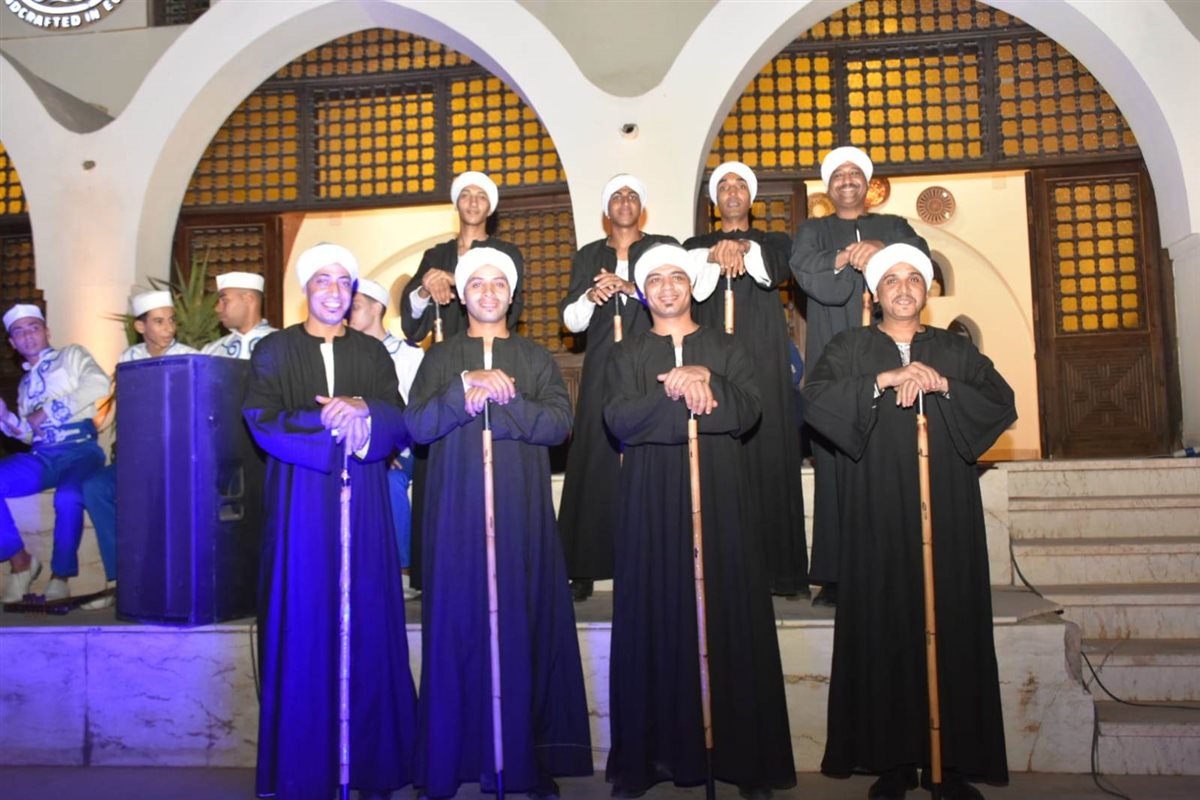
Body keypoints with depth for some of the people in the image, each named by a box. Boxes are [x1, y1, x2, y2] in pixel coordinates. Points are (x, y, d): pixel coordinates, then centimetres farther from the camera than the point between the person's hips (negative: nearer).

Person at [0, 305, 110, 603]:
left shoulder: (72, 355, 13)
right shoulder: (25, 384, 28)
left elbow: (98, 383, -9)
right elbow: (29, 434, 21)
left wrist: (48, 411, -7)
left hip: (81, 449, -5)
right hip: (42, 457, 5)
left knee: (68, 498, -35)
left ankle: (60, 576, -15)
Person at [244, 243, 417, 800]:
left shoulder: (373, 354, 13)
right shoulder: (274, 351, 8)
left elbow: (399, 425, 3)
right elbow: (262, 422, -5)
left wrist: (363, 411, -16)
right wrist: (331, 420, -13)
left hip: (363, 509, 2)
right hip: (300, 507, -1)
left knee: (368, 630, 1)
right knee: (302, 631, -1)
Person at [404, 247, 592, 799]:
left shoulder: (537, 359, 12)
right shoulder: (441, 358, 12)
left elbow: (559, 423, -3)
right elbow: (417, 426, -2)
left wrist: (494, 399, -13)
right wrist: (467, 386, -14)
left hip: (522, 512, 0)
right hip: (456, 511, 0)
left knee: (526, 626, -1)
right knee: (458, 627, 0)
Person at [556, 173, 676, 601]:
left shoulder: (664, 247, 13)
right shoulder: (588, 256, 18)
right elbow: (570, 320, 12)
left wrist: (631, 288, -13)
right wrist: (591, 297, -8)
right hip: (602, 373, 2)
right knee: (596, 461, -5)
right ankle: (586, 567, -1)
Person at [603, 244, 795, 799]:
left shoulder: (727, 350, 14)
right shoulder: (626, 355, 12)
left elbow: (747, 413, -2)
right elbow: (619, 420, -5)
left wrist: (703, 379, -14)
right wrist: (689, 396, -11)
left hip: (720, 498, 0)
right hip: (652, 501, 0)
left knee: (729, 618, -1)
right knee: (653, 621, 0)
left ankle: (743, 755, 7)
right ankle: (652, 753, 8)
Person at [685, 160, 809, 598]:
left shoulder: (773, 241, 18)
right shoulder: (695, 245, 19)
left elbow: (777, 268, -6)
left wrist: (743, 248, -26)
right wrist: (715, 255, -24)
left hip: (763, 360, 0)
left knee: (768, 454, -7)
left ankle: (777, 567, -3)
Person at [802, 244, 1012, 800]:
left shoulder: (955, 350, 15)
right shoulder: (849, 349, 10)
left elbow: (1002, 403, 3)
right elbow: (815, 400, -8)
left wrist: (942, 385, -10)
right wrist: (884, 380, -15)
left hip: (947, 511, 2)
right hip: (877, 514, -1)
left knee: (950, 626, 0)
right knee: (883, 629, -2)